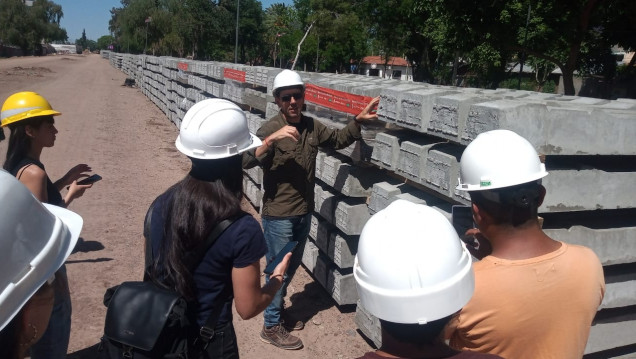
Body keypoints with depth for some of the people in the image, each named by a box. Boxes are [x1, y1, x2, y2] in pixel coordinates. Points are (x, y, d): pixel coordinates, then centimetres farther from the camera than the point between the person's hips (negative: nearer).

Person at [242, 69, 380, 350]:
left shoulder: (312, 126, 2)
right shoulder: (270, 129, -17)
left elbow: (338, 139, 18)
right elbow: (246, 160, -29)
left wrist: (358, 120, 4)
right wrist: (272, 138, -40)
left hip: (304, 212, 7)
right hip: (278, 214, -7)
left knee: (292, 266, 21)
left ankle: (277, 310, 43)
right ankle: (271, 327, 23)